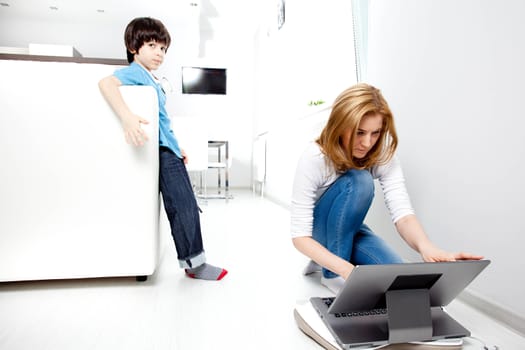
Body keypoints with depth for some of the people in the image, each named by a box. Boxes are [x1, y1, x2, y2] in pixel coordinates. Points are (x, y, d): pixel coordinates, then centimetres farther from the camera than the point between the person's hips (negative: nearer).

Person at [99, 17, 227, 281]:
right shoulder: (136, 72, -5)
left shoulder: (151, 79, 24)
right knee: (184, 207, -7)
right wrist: (127, 117, -40)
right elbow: (106, 82, -26)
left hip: (169, 150, 10)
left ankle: (193, 261, 21)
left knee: (187, 207, 10)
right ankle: (193, 263, 6)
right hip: (162, 150, -9)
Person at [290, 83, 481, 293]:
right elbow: (300, 236, -31)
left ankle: (326, 260, 6)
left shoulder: (383, 154, -19)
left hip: (349, 228, 4)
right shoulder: (314, 158, -30)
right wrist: (345, 269, -46)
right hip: (318, 229, -4)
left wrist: (426, 247, -49)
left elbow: (402, 213, -27)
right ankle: (332, 272, -16)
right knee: (359, 181, -33)